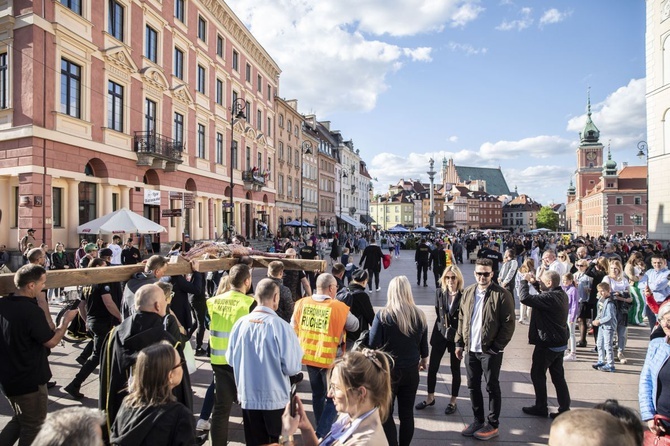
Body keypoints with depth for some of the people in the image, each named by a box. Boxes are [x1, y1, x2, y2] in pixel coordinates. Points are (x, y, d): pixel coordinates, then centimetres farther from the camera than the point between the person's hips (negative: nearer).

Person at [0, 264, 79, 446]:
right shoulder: (32, 311, -26)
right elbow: (51, 341, -17)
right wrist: (66, 320, -4)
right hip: (29, 380, -8)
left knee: (19, 419, 28)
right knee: (33, 426, 13)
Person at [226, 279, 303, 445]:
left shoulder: (240, 323, -7)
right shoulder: (281, 326, -19)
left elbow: (231, 359, 6)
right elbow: (292, 368, -15)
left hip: (248, 398, 4)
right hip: (276, 399, -3)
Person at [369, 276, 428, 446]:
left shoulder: (383, 315, -17)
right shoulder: (419, 315, -5)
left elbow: (373, 345, -14)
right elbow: (424, 343, 7)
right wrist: (424, 359, 26)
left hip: (388, 370, -3)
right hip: (411, 370, 4)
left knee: (386, 413, 13)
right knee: (407, 413, 17)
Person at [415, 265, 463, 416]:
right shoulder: (439, 292, -4)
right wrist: (443, 328, 4)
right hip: (440, 334, 3)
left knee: (455, 369, 13)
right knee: (432, 367, 9)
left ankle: (453, 401, 29)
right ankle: (430, 398, 28)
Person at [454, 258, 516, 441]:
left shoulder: (502, 294, -12)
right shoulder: (468, 292, 6)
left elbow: (508, 324, -12)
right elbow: (462, 319, 11)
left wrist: (496, 347, -14)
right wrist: (459, 342, 9)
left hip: (490, 350, -5)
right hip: (471, 349, 5)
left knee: (492, 387, 9)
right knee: (473, 386, 15)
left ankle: (492, 425, 25)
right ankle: (478, 420, 32)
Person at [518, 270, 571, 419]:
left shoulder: (550, 298, -27)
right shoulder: (561, 294, 3)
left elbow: (525, 298, -34)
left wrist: (524, 281, -19)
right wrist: (534, 282, 9)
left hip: (547, 344, -9)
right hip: (560, 343, 9)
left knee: (537, 374, 8)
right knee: (558, 376, 16)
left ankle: (541, 407, 20)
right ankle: (564, 409, 22)